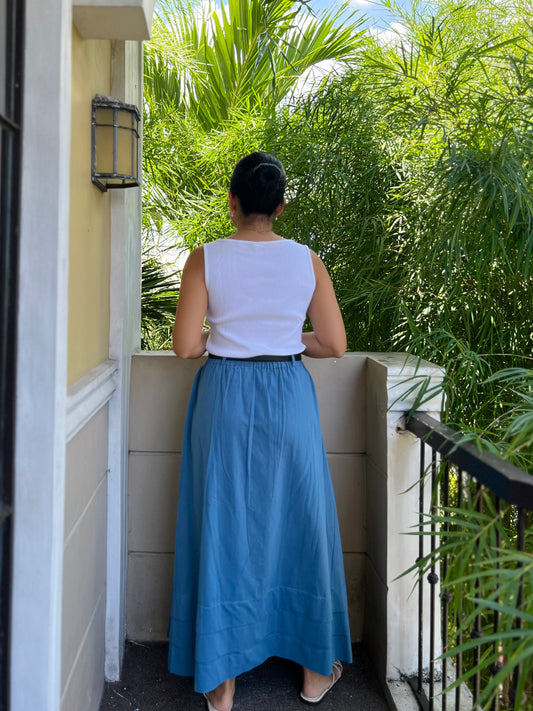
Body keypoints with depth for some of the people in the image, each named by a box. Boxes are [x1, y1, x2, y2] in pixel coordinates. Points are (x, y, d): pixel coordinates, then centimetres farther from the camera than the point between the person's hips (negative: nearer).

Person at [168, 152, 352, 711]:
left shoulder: (206, 259, -6)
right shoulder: (306, 260, -1)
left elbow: (185, 347, -9)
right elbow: (334, 345, 1)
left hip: (225, 397, -1)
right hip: (289, 396, 1)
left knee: (224, 527, 9)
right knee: (299, 522, 14)